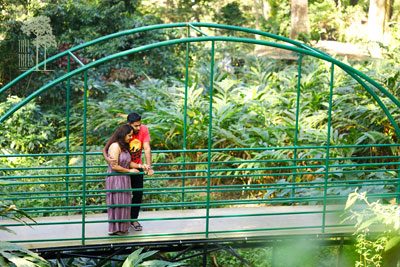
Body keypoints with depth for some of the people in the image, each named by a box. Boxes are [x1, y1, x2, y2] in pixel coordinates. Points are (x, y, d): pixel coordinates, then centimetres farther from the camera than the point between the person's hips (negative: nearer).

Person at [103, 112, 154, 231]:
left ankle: (133, 219, 24)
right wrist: (107, 158, -48)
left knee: (138, 193, 7)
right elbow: (105, 149, -26)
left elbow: (147, 149, -20)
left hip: (137, 166, 3)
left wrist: (148, 166, -30)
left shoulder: (144, 130, -18)